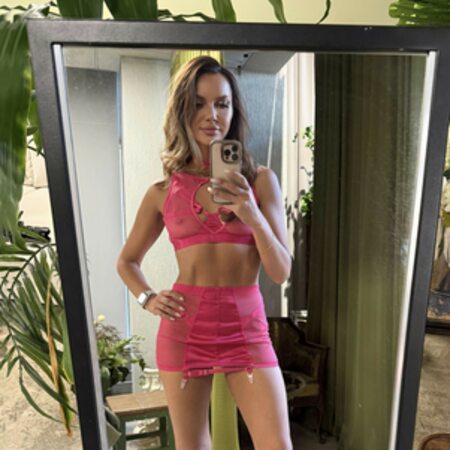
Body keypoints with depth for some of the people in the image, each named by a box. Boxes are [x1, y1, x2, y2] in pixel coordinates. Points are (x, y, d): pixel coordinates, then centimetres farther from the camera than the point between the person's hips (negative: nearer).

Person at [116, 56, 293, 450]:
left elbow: (281, 272, -4)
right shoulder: (162, 192, 1)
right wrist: (148, 299, -4)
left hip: (246, 328, 0)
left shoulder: (261, 180, -2)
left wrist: (252, 215, -20)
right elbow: (127, 261, 14)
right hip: (184, 329, 1)